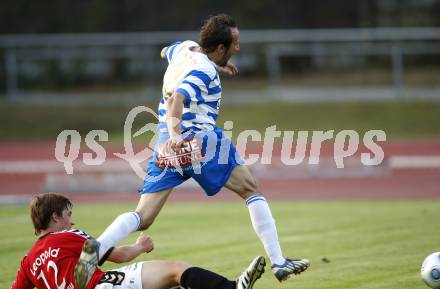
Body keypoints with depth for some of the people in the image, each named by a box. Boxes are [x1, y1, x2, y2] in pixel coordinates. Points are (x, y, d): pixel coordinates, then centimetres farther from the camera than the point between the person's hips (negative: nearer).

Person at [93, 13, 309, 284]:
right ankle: (278, 261, 0)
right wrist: (175, 131, -46)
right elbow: (177, 99, -29)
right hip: (199, 140, -7)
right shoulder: (204, 72, -11)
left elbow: (165, 52, 40)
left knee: (142, 219, 1)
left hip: (166, 147, 8)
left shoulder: (185, 48, 14)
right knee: (252, 190, 7)